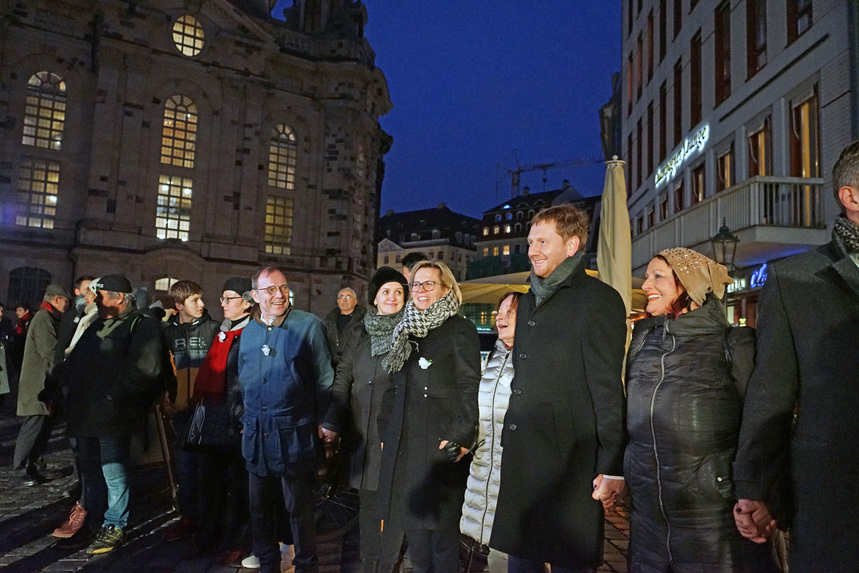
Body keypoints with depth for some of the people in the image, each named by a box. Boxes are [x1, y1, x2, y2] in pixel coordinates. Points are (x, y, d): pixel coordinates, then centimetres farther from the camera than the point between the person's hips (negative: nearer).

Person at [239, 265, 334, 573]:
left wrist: (325, 421, -7)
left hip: (294, 433, -5)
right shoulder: (248, 332, 9)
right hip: (256, 433, 5)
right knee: (260, 505, 17)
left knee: (300, 509, 7)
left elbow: (324, 378, -5)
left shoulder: (309, 325, -8)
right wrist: (247, 420, 16)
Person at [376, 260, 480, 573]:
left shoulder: (460, 329, -5)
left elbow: (469, 388, -11)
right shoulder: (406, 331, 15)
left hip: (441, 444, -6)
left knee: (441, 523, 3)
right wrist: (386, 430, 13)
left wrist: (460, 436, -17)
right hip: (404, 442, 6)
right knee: (412, 519, 14)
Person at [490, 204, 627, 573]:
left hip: (568, 462, -7)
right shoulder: (528, 303, 15)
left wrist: (612, 467, -14)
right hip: (521, 458, 7)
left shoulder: (597, 299, -9)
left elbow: (608, 387, -13)